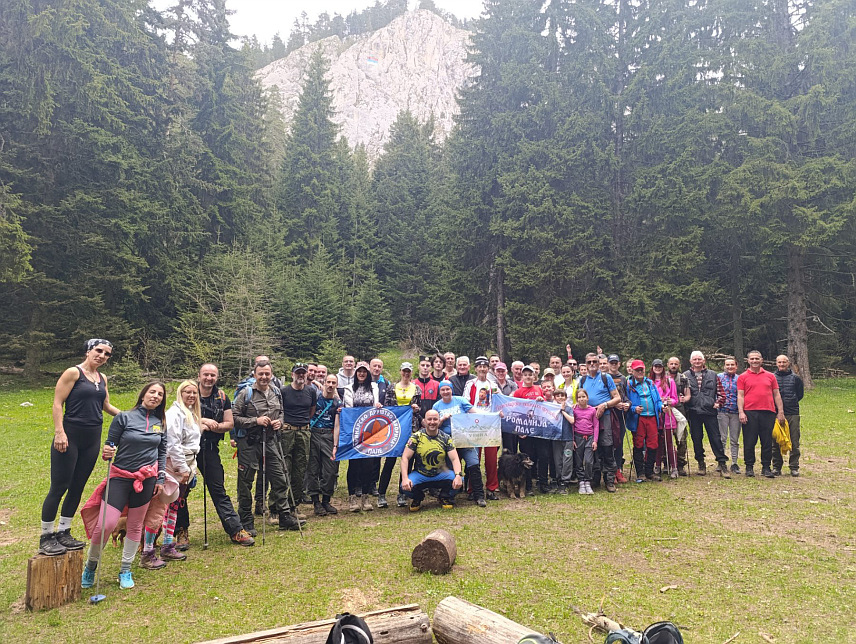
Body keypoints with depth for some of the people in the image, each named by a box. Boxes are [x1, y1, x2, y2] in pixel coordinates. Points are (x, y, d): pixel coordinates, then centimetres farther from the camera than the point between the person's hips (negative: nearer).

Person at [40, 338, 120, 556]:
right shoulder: (73, 373, -7)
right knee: (59, 487, -3)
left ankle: (63, 533, 22)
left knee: (77, 487, 11)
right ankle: (46, 538, 9)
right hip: (70, 436, -7)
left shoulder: (102, 378, 13)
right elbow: (57, 403, -11)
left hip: (92, 439, 7)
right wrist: (59, 432, -19)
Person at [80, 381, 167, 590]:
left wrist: (161, 479, 7)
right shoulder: (124, 417, -6)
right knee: (106, 524, -9)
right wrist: (106, 453, -25)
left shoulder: (160, 423, 5)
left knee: (135, 525, 10)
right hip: (120, 476, -3)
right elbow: (110, 444, -3)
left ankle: (125, 571, 25)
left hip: (147, 478, 3)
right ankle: (90, 565, 17)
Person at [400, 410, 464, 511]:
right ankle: (418, 497, 9)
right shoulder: (416, 437, -7)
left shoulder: (446, 438, -2)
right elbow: (405, 458, -10)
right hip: (420, 475, -1)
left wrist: (458, 475, -28)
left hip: (441, 474, 1)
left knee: (459, 481, -26)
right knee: (405, 487, -29)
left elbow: (454, 459, -9)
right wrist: (405, 478, -25)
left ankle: (445, 497, 8)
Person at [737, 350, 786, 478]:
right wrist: (741, 412, -8)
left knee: (767, 442, 5)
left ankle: (766, 467, 14)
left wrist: (781, 412, 7)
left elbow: (776, 395, 13)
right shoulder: (743, 377, 7)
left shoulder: (770, 376, 13)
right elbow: (740, 396, 2)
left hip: (768, 412, 2)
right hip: (749, 412, -2)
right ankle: (749, 467, 11)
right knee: (749, 442, 2)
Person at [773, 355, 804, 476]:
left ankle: (794, 467, 9)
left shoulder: (795, 378, 8)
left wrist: (791, 402, 5)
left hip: (793, 413, 0)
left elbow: (800, 394, 14)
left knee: (794, 442, 0)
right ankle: (776, 467, 12)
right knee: (776, 442, 4)